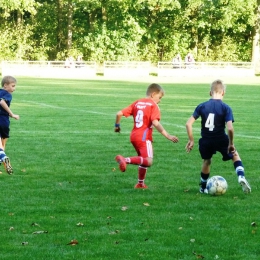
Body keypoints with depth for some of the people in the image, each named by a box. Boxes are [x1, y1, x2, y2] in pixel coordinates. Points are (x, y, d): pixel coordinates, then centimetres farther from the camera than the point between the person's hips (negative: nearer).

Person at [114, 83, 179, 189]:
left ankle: (140, 183, 29)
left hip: (134, 136, 8)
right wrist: (168, 136, -22)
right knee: (148, 161, -20)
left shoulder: (137, 103, 15)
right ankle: (126, 160, -34)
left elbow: (119, 114, 9)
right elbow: (155, 123, -19)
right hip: (144, 137, -8)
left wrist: (117, 125, 26)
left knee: (144, 159, 25)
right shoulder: (153, 105, -4)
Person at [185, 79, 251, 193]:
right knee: (235, 155, 21)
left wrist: (191, 140, 4)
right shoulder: (226, 108, -9)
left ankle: (203, 187, 35)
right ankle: (241, 177, -1)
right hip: (221, 140, -2)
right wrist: (231, 143, -5)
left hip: (206, 141, 2)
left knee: (206, 161, 26)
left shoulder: (202, 106, -2)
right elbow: (230, 128, -19)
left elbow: (188, 124, -5)